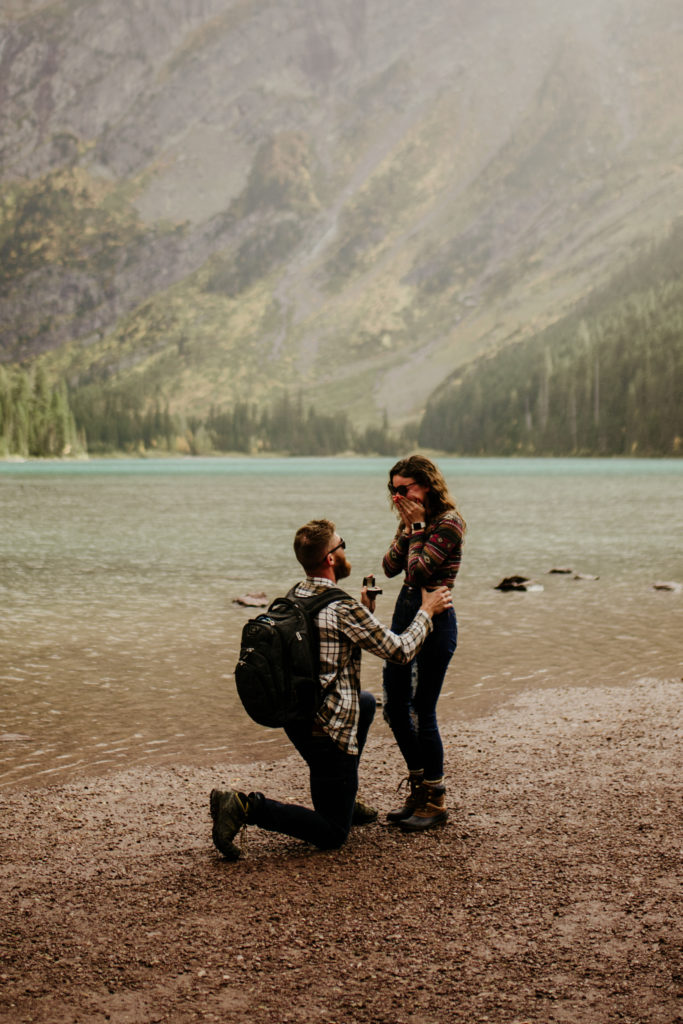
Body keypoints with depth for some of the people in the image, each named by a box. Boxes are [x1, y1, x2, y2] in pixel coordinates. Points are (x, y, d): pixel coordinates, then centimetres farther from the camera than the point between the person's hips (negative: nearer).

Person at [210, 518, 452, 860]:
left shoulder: (295, 596, 5)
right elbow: (401, 651, -9)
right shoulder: (343, 607, -20)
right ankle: (247, 807, -13)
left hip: (294, 714, 9)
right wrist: (426, 611, 5)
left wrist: (365, 613, 15)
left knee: (366, 702, 35)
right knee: (332, 834, 4)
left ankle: (343, 799, 34)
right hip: (326, 729, -9)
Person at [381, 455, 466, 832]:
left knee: (422, 710, -5)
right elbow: (390, 567, 3)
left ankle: (435, 801, 8)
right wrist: (407, 527, -5)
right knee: (394, 706, 11)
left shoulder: (449, 522, -14)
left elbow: (418, 571, -22)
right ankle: (418, 789, 25)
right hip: (405, 610, 9)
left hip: (435, 618, -9)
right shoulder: (414, 520, 11)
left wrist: (417, 526, -15)